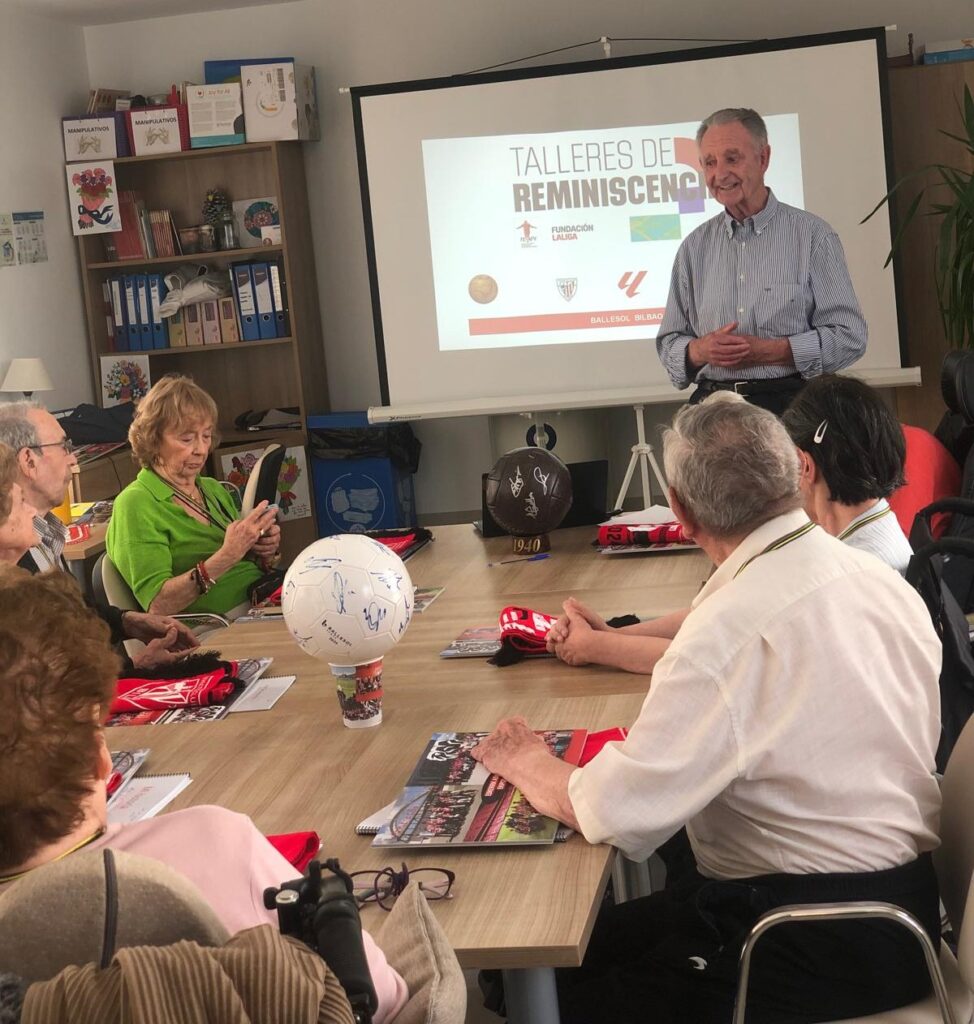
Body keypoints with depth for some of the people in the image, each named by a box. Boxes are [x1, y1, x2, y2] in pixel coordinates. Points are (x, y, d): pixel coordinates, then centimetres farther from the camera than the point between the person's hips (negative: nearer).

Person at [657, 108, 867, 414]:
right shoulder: (694, 248, 14)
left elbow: (849, 335, -1)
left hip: (791, 404, -3)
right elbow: (669, 342, 18)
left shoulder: (812, 235, 3)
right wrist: (700, 351, -5)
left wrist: (766, 351, -10)